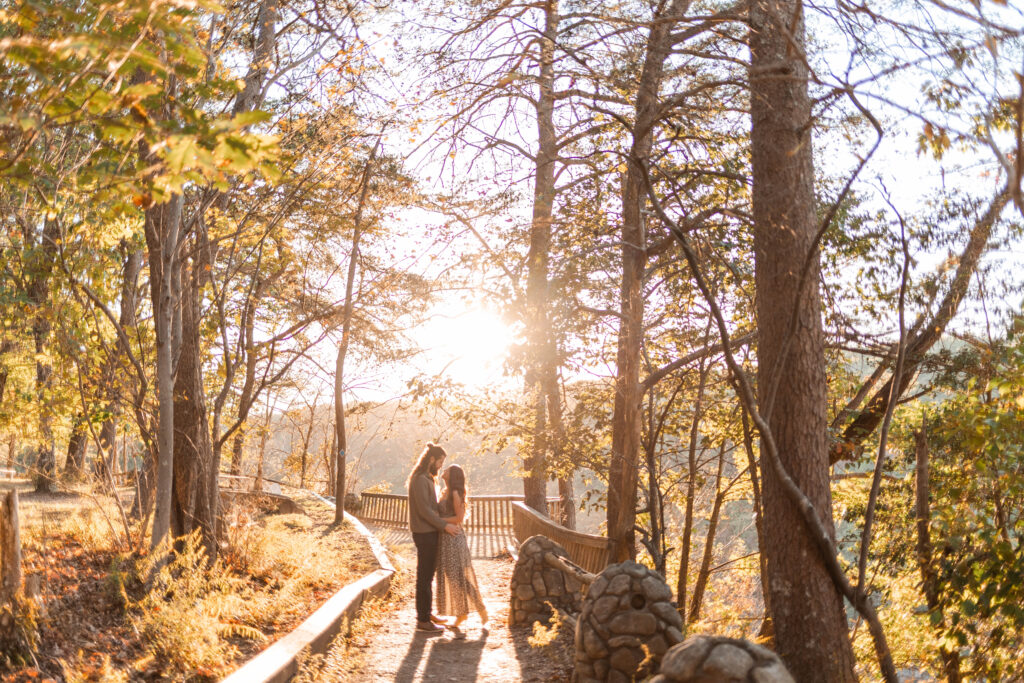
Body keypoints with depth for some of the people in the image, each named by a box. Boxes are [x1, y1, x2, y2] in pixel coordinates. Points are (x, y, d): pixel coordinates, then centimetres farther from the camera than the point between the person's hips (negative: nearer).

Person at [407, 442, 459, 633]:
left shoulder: (427, 479, 16)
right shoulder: (420, 480, -17)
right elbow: (423, 509, -22)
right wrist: (444, 525, -19)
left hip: (430, 532, 10)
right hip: (424, 533, -10)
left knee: (428, 575, 16)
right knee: (424, 577, -5)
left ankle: (426, 614, 26)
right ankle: (423, 620, -1)